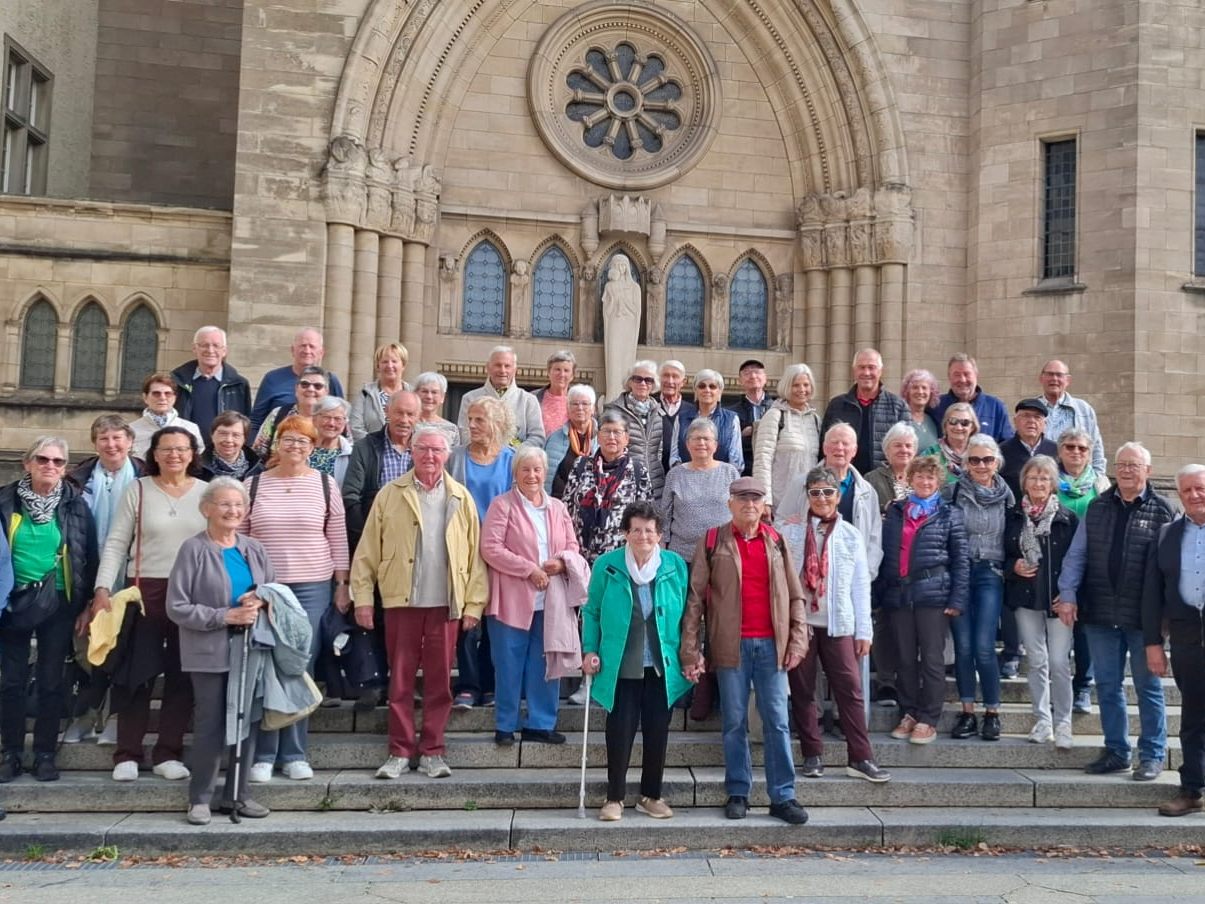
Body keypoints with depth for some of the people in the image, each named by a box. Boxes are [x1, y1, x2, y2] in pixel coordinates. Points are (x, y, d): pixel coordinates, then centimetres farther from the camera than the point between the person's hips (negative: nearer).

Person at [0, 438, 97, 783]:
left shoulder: (75, 504, 0)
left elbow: (88, 556, 3)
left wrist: (85, 604, -1)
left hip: (58, 602, 0)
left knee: (51, 681, 5)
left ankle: (45, 753, 15)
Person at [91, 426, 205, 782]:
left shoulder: (207, 492, 4)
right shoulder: (138, 490, 2)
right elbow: (115, 543, 0)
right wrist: (103, 588, -10)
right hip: (144, 591, -1)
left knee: (182, 675, 6)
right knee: (137, 673, 2)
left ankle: (168, 753, 16)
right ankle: (127, 754, 12)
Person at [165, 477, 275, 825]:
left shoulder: (254, 549, 9)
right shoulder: (193, 549, -6)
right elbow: (177, 608, -10)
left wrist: (261, 602, -7)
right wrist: (227, 616, -16)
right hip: (210, 653, -5)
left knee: (248, 723, 8)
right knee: (210, 727, -1)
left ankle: (236, 793, 21)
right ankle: (200, 798, 15)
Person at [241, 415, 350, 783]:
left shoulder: (324, 484, 4)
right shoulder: (254, 485, 5)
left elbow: (338, 538, 6)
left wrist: (341, 584, 3)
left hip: (312, 588, 0)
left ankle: (294, 754, 10)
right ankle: (263, 754, 8)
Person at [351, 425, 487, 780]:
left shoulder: (461, 498, 5)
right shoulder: (390, 494, 3)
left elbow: (474, 553, 3)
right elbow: (368, 550, 2)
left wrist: (474, 602, -1)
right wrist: (363, 597, -3)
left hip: (446, 603, 1)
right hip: (401, 601, -1)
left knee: (439, 681, 7)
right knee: (400, 679, 5)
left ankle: (432, 751, 16)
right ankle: (400, 751, 15)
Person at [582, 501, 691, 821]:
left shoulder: (675, 565, 0)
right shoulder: (607, 565, -5)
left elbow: (687, 613, 6)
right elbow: (592, 611, 2)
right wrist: (590, 650, -5)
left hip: (663, 666, 2)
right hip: (620, 667, -1)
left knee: (657, 732, 8)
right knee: (620, 731, 2)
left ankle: (651, 796, 24)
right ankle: (614, 797, 17)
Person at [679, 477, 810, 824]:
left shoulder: (776, 541, 9)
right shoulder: (713, 543, 1)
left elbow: (795, 595, 10)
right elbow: (695, 597, -1)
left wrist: (797, 640, 1)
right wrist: (690, 650, -6)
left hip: (771, 645, 2)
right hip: (731, 646, -2)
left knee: (778, 722, 4)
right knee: (734, 723, 6)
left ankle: (783, 796, 11)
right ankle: (737, 793, 17)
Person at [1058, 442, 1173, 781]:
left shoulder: (1162, 511, -2)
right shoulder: (1097, 508, 8)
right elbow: (1076, 555, 8)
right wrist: (1067, 594, -2)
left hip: (1143, 616, -3)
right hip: (1101, 614, 4)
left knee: (1148, 687, 7)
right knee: (1107, 686, 10)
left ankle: (1152, 756, 17)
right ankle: (1116, 752, 22)